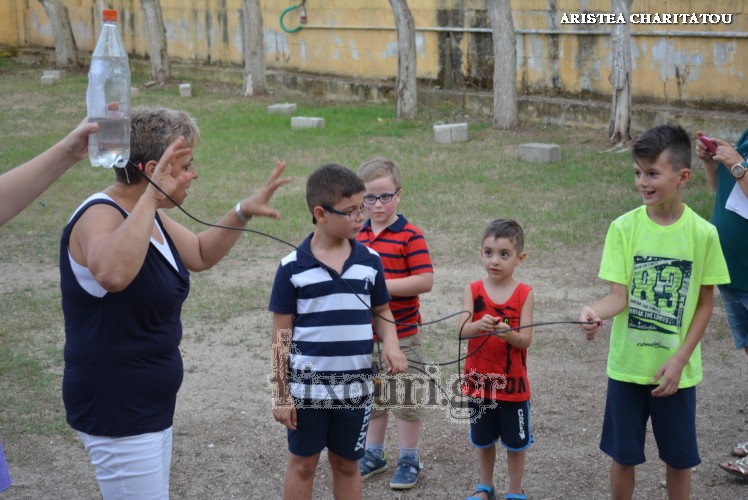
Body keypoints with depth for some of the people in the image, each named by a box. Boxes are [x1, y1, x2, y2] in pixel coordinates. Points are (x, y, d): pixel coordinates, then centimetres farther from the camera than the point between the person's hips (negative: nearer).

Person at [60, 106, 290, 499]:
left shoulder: (148, 215, 6)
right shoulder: (101, 215, -21)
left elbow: (200, 255, 21)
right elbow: (112, 274, -44)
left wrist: (242, 212, 7)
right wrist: (150, 197, -38)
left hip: (150, 404, 10)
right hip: (117, 411, -10)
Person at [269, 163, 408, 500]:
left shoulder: (370, 261, -1)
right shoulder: (293, 267, -10)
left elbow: (381, 311, 11)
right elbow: (281, 335, -5)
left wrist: (390, 343, -10)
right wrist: (280, 394, -5)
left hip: (355, 387, 3)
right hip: (306, 387, -2)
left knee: (347, 464, 16)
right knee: (302, 464, 12)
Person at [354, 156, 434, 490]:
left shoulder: (410, 237, -13)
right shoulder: (356, 236, 6)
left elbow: (425, 281, -19)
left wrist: (382, 285, -23)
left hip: (401, 336, -6)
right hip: (365, 335, 6)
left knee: (405, 398, 6)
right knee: (372, 397, 18)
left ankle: (409, 460, 21)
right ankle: (374, 454, 33)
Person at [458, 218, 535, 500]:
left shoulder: (524, 294, -8)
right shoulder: (473, 291, -4)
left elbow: (526, 340, -11)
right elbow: (461, 330, -15)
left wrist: (509, 334, -32)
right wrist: (478, 325, -36)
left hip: (512, 381, -1)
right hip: (479, 379, 2)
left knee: (515, 441, 10)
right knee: (483, 439, 17)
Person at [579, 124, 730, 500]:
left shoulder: (703, 233, -10)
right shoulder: (624, 227, -9)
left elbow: (705, 303, -2)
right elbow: (620, 297, -11)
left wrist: (679, 361, -9)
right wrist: (596, 313, -33)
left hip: (677, 370, 0)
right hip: (628, 366, 0)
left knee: (679, 458, 12)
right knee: (623, 455, 12)